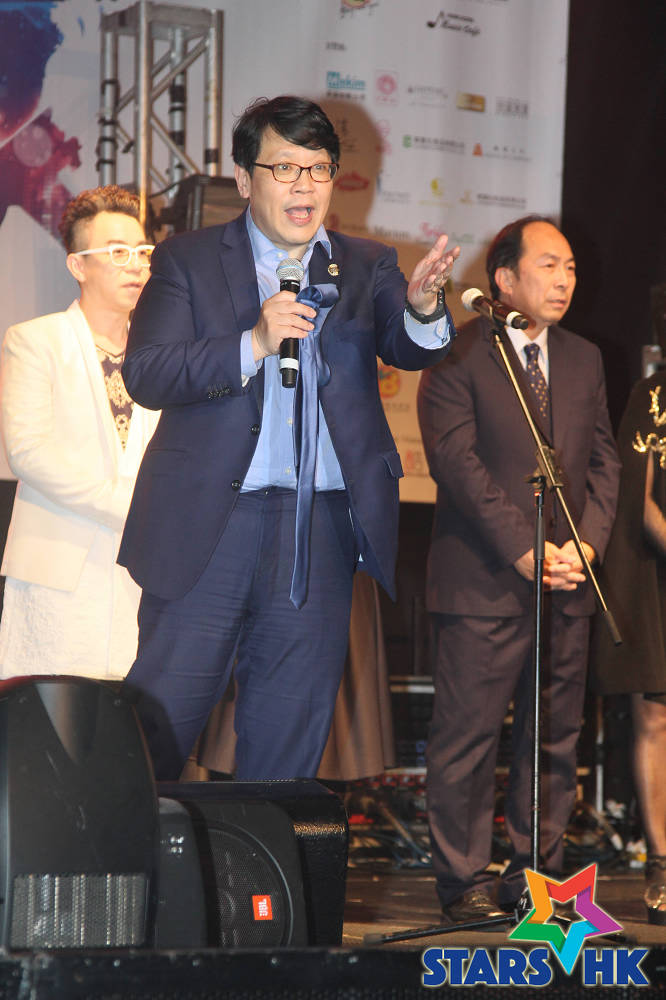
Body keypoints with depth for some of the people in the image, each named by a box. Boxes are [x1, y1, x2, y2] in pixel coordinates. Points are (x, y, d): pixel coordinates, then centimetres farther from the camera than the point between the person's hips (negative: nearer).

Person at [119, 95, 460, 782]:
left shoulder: (367, 267, 12)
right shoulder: (188, 260, 4)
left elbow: (409, 349, -5)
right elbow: (145, 375, -8)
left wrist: (422, 309, -29)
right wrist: (252, 344, -21)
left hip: (319, 536, 3)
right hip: (209, 526, -2)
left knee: (290, 738, 8)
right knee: (158, 725, -2)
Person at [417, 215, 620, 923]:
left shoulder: (584, 360, 16)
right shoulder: (456, 356, -2)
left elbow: (603, 461, 14)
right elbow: (457, 460, -10)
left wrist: (586, 544, -3)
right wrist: (523, 550, -15)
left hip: (568, 584, 5)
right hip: (483, 581, -5)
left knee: (555, 739, 7)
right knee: (468, 737, -4)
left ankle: (538, 877, 15)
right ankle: (465, 882, 4)